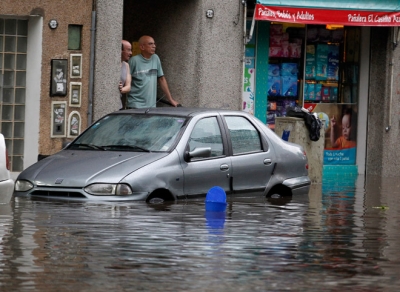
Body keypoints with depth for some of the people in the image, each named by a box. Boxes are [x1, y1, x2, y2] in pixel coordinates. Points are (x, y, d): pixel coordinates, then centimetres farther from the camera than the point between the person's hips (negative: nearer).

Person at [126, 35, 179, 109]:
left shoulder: (155, 59, 10)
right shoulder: (134, 61, -7)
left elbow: (161, 79, 17)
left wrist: (170, 99, 18)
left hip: (151, 105, 5)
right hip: (135, 105, -5)